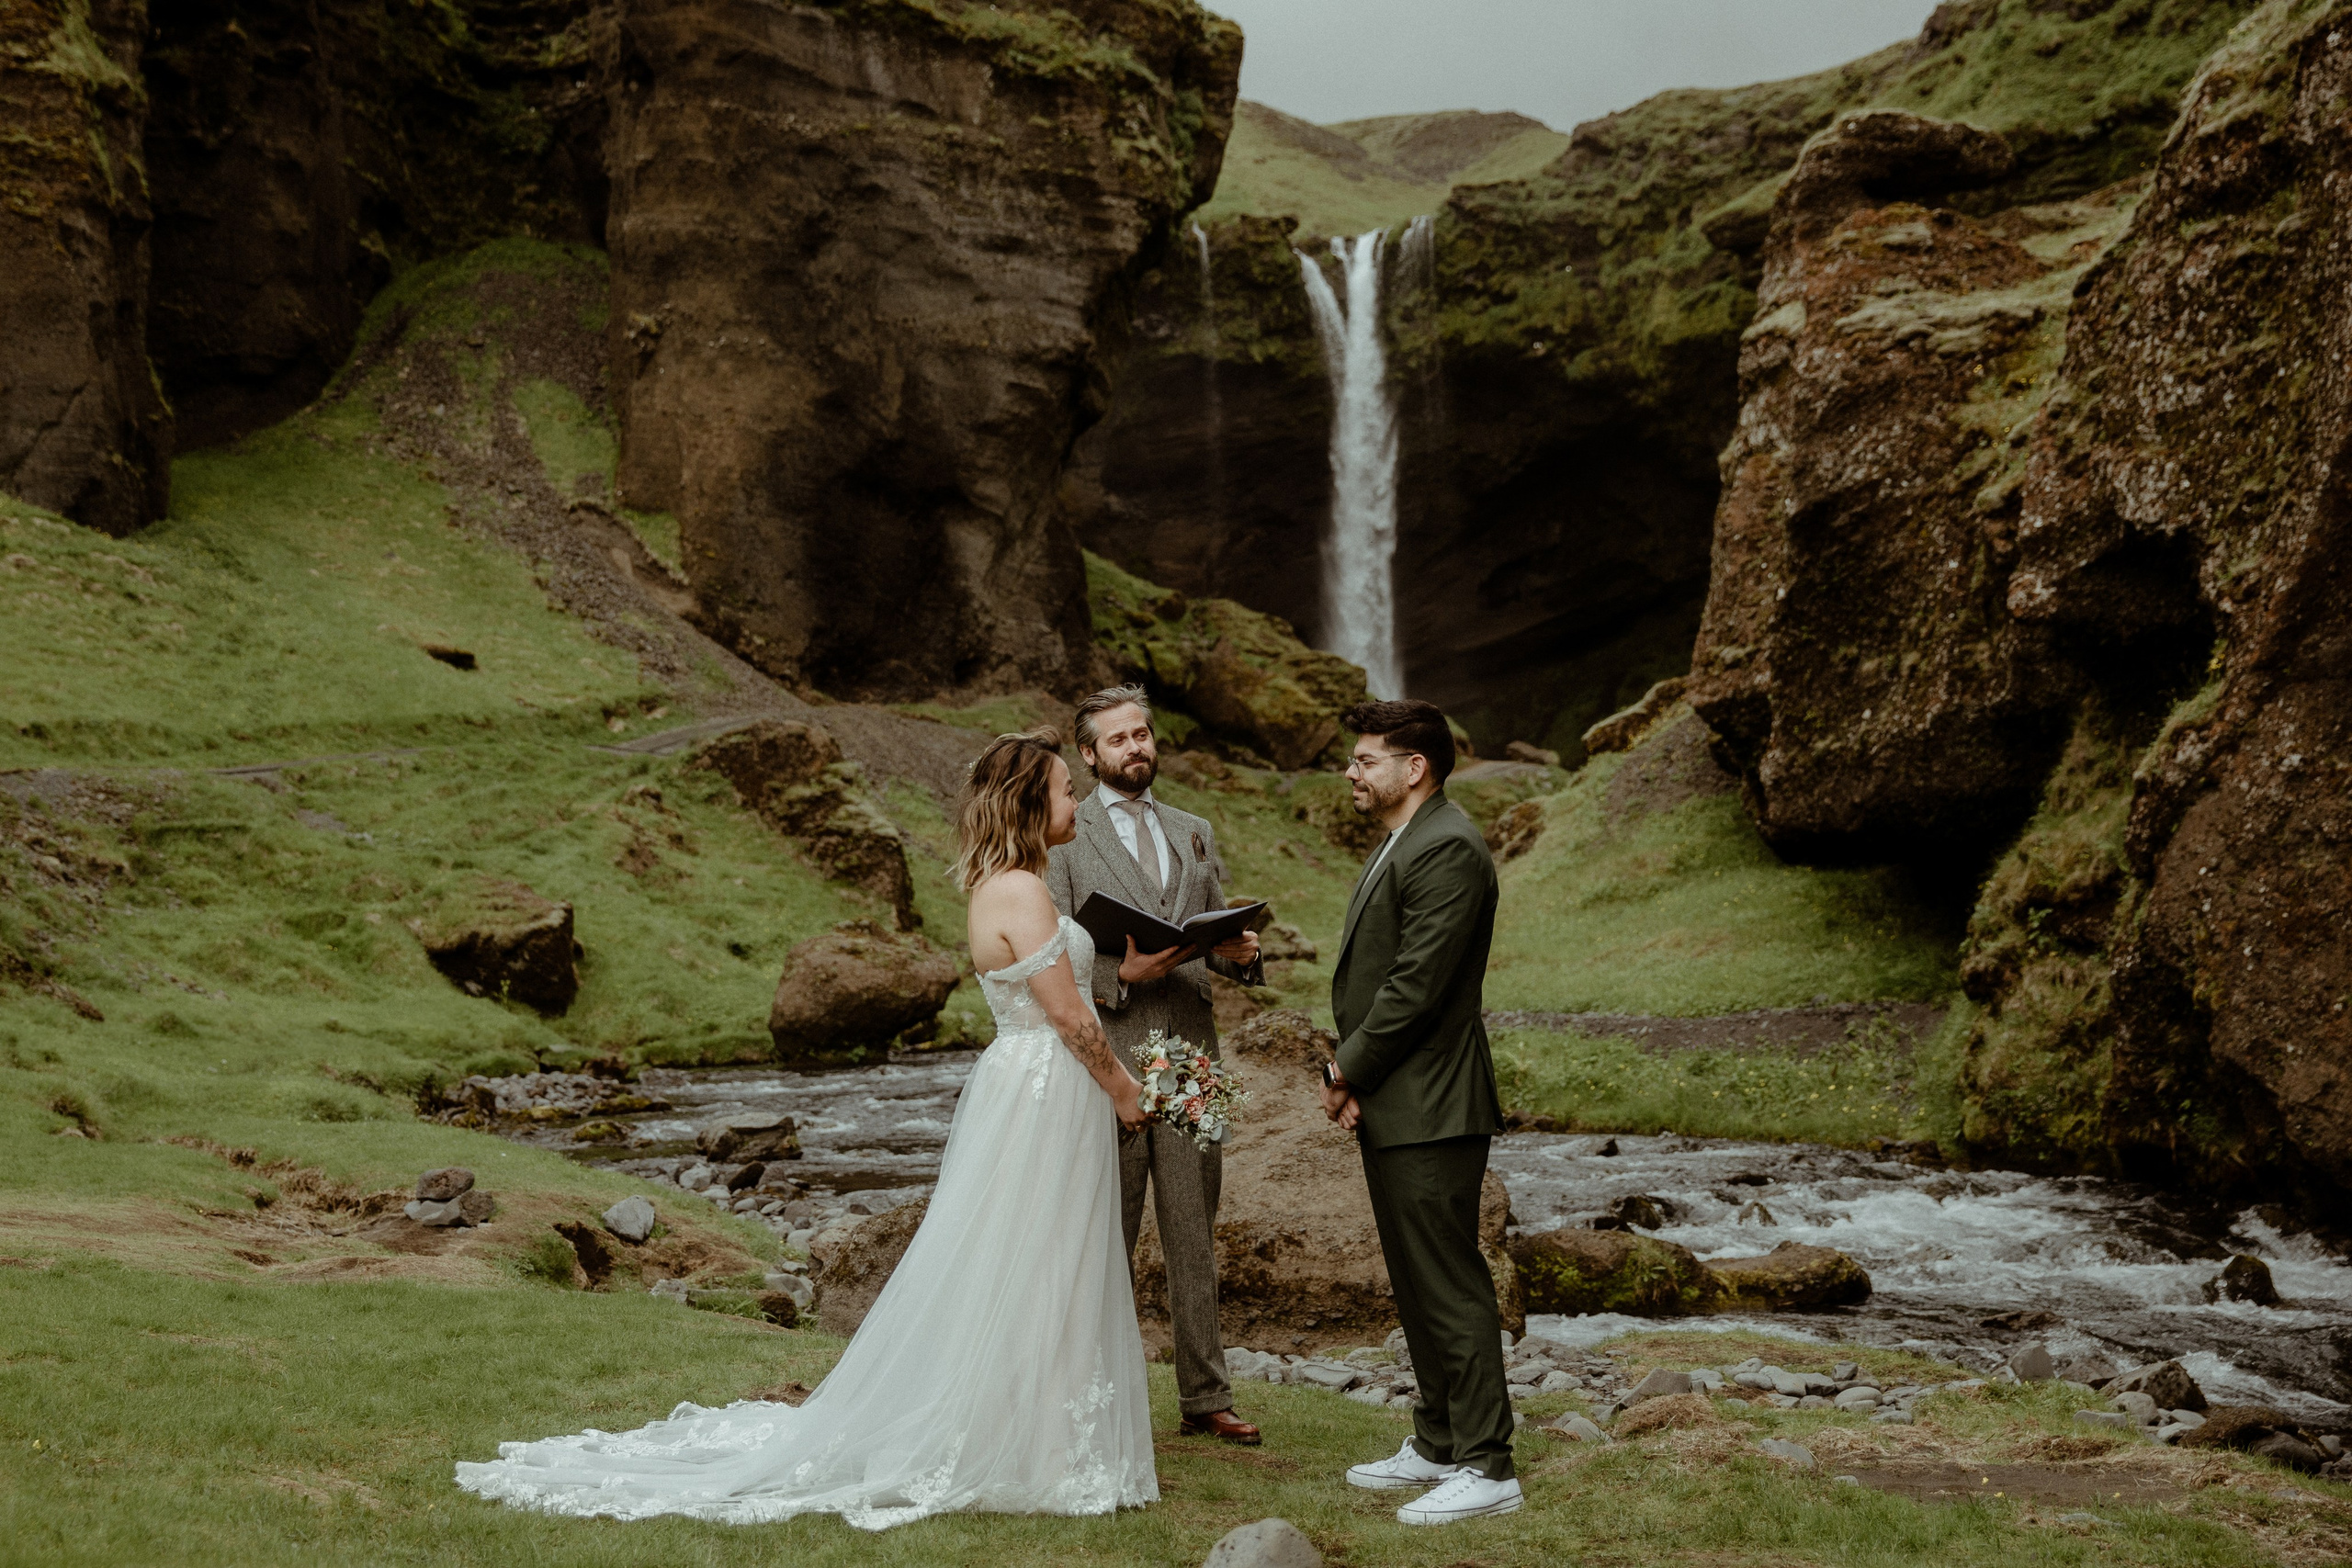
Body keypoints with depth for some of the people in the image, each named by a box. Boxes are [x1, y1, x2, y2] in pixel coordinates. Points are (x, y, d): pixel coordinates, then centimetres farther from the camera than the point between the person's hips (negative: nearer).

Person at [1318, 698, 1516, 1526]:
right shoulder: (1400, 845, 17)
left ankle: (1485, 1467, 2)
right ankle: (1437, 1444, 28)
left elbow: (1417, 984, -22)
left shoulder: (1446, 850, -17)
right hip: (1393, 1106, 11)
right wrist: (1352, 1075, 5)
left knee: (1450, 1285, -5)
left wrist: (1349, 1069, -10)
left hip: (1429, 1110, -11)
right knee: (1419, 1283, 17)